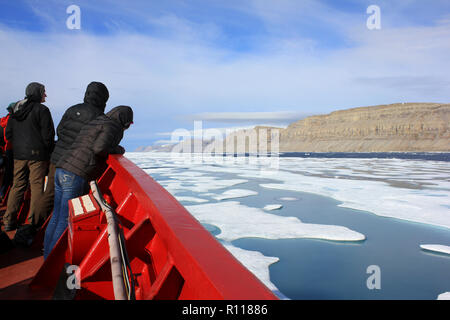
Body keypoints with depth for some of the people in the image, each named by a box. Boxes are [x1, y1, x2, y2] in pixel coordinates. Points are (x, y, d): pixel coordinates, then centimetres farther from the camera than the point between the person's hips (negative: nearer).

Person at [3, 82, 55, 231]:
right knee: (37, 186, -1)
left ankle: (9, 221, 16)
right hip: (37, 154, -6)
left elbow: (8, 134, 14)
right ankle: (33, 222, 1)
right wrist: (48, 150, 1)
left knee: (17, 186, 13)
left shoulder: (15, 110, 12)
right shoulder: (41, 110, -9)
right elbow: (47, 134, -12)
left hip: (18, 155, 6)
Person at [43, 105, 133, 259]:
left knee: (56, 217, 15)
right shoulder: (113, 127, -4)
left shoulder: (92, 124, 24)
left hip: (61, 170, 9)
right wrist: (118, 149, -2)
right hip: (75, 175, -9)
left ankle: (48, 257, 26)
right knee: (66, 221, -3)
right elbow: (99, 148, -20)